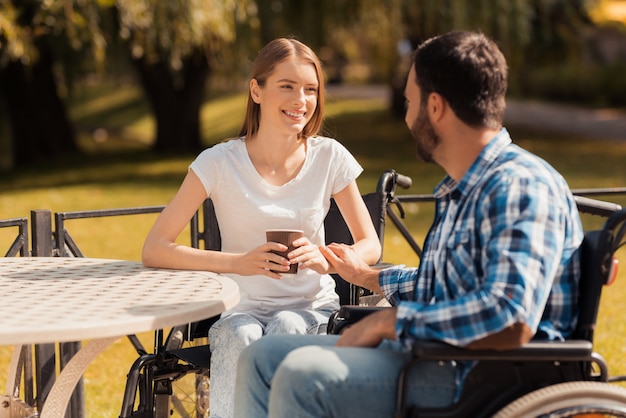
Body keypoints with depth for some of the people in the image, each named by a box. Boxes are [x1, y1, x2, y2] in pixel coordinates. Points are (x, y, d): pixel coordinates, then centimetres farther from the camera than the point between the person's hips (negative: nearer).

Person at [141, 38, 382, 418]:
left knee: (286, 329, -33)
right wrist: (238, 262, -28)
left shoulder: (329, 157, -3)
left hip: (311, 308, 1)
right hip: (242, 309, -1)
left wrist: (327, 260, -21)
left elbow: (370, 245, 4)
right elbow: (154, 250, -13)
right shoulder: (220, 163, -8)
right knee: (241, 337, -34)